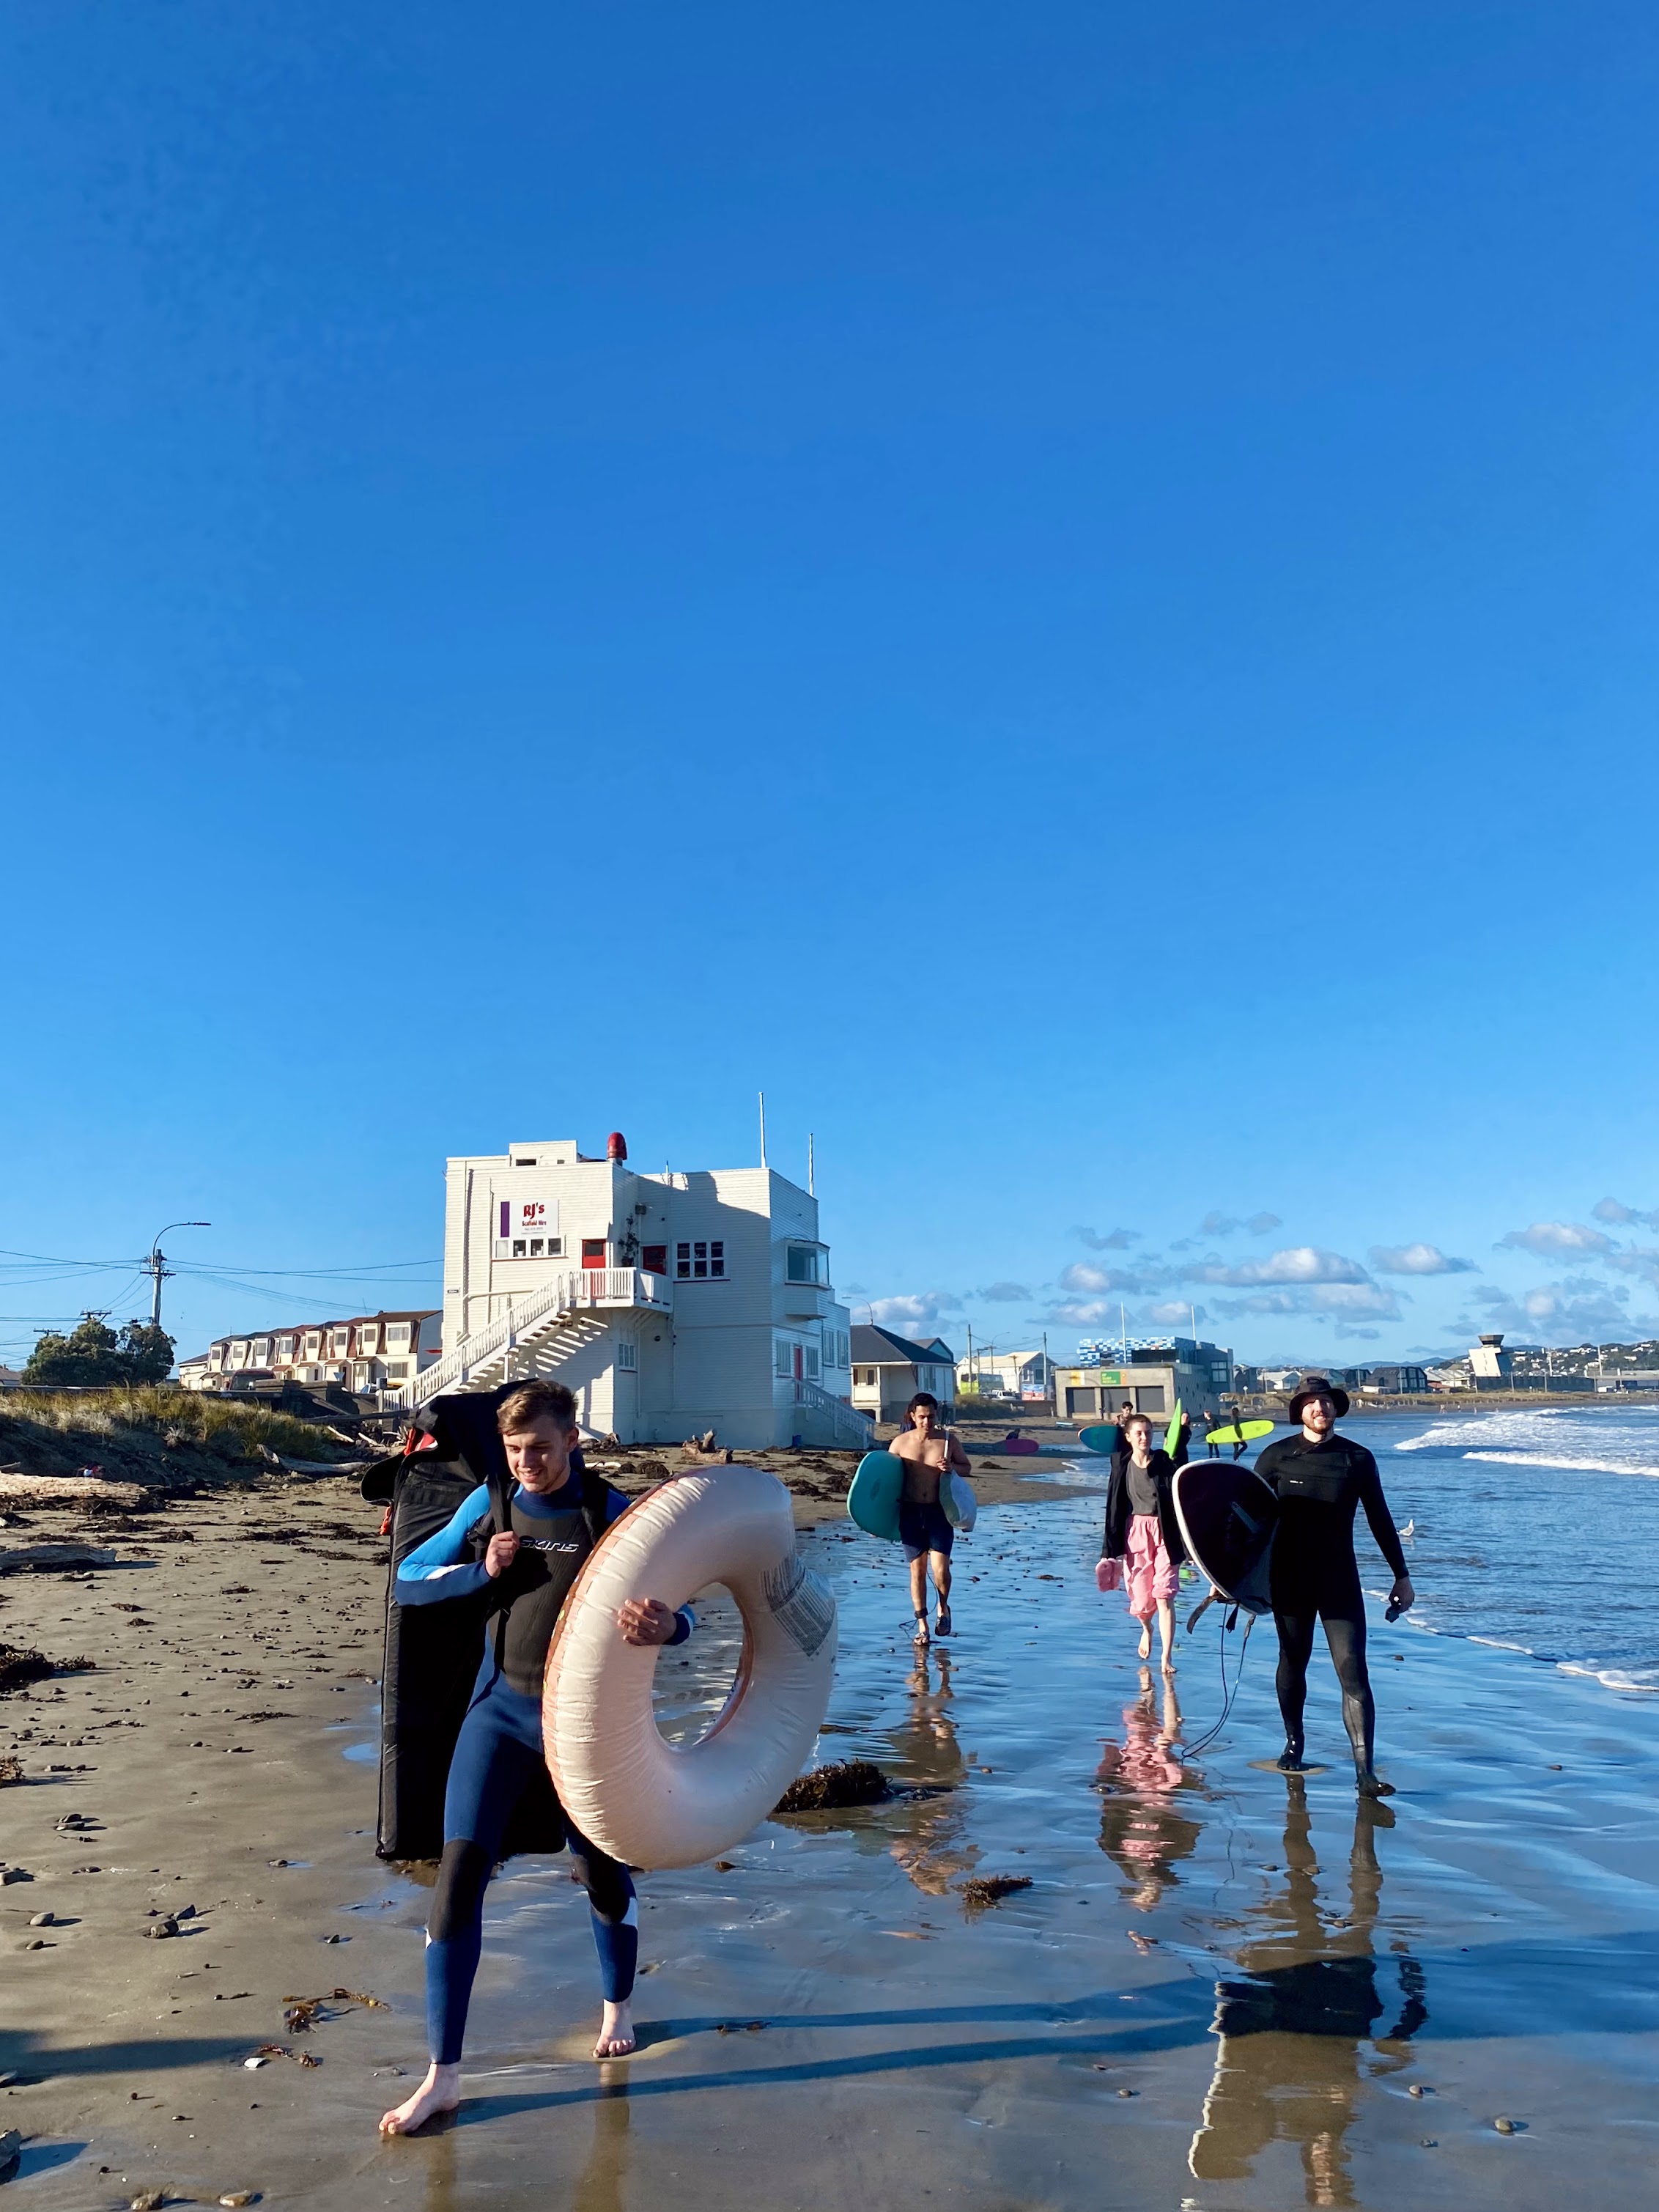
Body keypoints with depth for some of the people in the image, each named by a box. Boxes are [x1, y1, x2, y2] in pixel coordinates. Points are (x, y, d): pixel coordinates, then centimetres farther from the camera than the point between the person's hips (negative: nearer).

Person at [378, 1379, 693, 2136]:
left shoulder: (610, 1512, -11)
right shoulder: (489, 1505, -3)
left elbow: (675, 1607, -15)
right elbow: (408, 1580, 5)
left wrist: (663, 1626, -40)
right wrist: (480, 1571, -13)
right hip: (502, 1708, 2)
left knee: (601, 1870, 13)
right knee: (460, 1869, -8)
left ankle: (618, 2006, 42)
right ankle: (443, 2074, 6)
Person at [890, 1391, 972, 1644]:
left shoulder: (948, 1440, -3)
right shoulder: (900, 1443, -3)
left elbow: (966, 1467, 8)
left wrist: (952, 1467, -13)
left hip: (939, 1511, -1)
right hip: (910, 1511, 1)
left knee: (940, 1569, -9)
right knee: (917, 1569, 7)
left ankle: (944, 1608, 21)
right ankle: (922, 1625, 18)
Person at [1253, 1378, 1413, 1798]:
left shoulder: (1358, 1458, 0)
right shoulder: (1276, 1456, -2)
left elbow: (1380, 1520, 7)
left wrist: (1401, 1575, 7)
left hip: (1341, 1580, 0)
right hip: (1289, 1580, 0)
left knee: (1354, 1676, -7)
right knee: (1293, 1664, 14)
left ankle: (1365, 1771, -7)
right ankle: (1293, 1742, 34)